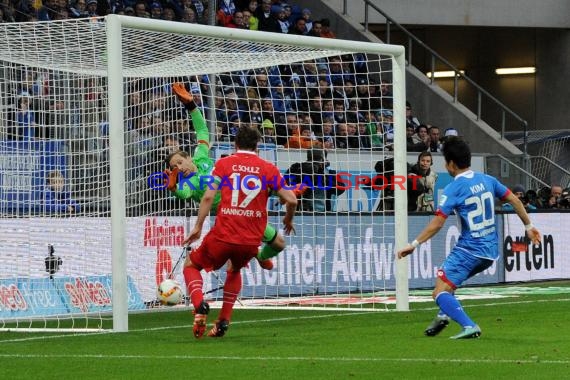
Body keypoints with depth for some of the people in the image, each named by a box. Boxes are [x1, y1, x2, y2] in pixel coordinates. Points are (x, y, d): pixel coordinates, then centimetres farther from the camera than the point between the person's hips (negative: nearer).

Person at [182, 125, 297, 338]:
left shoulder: (223, 164, 3)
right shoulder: (268, 169, 5)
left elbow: (208, 197, -6)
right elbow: (291, 200, 3)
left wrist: (198, 227, -1)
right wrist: (288, 220, 23)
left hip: (223, 235, -2)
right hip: (252, 240, 2)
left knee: (191, 265, 20)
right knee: (234, 270, 34)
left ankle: (200, 305, -10)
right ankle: (223, 322, 24)